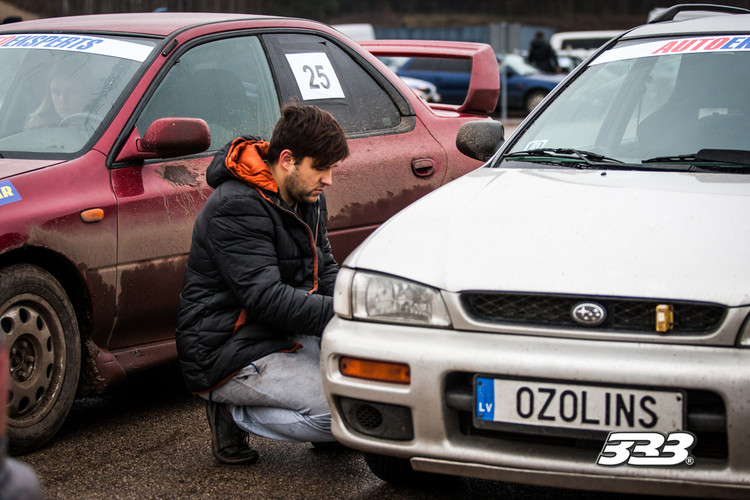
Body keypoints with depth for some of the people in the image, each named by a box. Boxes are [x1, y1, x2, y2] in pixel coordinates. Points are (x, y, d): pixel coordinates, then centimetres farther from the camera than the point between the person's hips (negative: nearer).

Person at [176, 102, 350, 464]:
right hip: (227, 356, -9)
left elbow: (325, 271, 14)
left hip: (283, 337, 9)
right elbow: (267, 299, -27)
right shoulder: (235, 207, -21)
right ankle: (233, 413, -6)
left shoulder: (307, 197, 8)